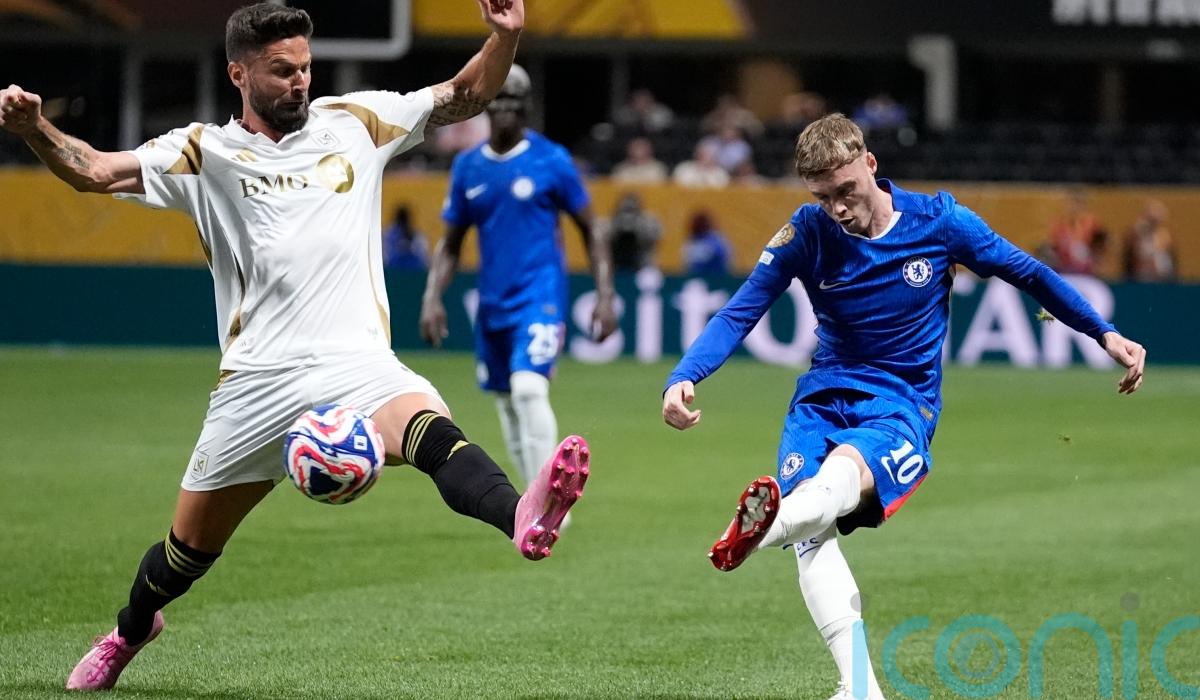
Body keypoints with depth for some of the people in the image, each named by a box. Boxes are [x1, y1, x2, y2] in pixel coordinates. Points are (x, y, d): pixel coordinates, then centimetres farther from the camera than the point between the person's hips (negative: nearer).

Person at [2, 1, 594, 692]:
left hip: (354, 364, 0)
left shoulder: (354, 122, 13)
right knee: (191, 544, 12)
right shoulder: (207, 152, 7)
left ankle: (523, 518, -63)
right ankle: (130, 630, 43)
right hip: (257, 378, 1)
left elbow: (464, 96, 18)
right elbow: (96, 171, -3)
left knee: (430, 428, -35)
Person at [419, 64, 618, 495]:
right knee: (508, 407, 8)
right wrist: (432, 298, 2)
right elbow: (450, 245, 15)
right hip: (492, 301, 5)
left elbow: (590, 233, 2)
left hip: (541, 294, -5)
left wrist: (605, 297, -5)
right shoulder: (468, 167, 8)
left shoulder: (551, 161, -3)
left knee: (528, 388, -23)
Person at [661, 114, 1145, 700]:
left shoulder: (938, 221, -3)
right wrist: (683, 378, -20)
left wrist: (1105, 334, 8)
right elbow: (738, 315, -2)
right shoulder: (807, 233, -2)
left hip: (902, 405, -2)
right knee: (810, 532, -29)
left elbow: (1026, 272, 11)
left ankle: (760, 528, -73)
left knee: (842, 474, -39)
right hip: (823, 399, 2)